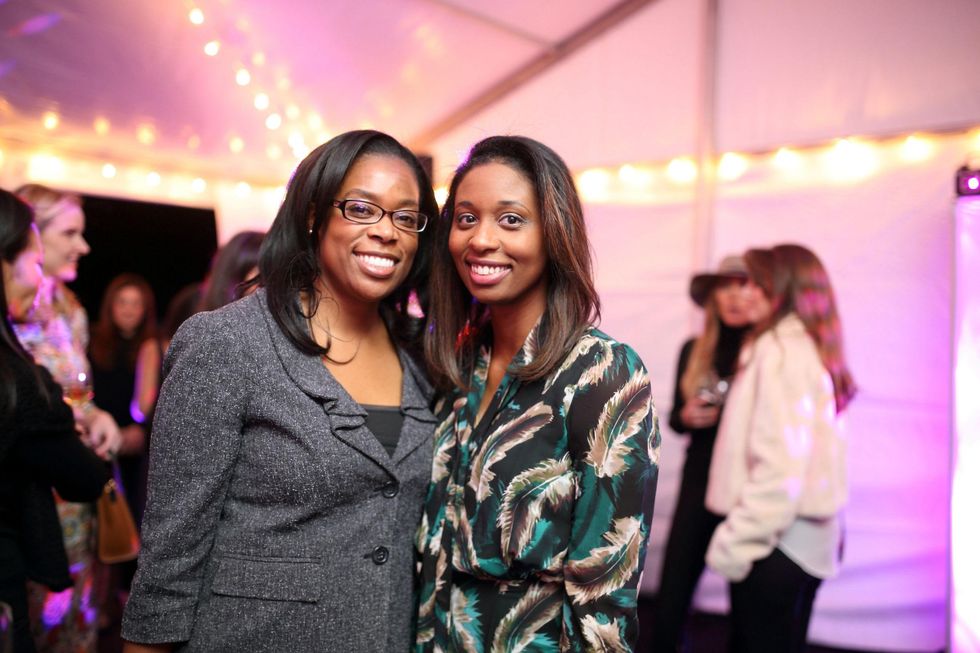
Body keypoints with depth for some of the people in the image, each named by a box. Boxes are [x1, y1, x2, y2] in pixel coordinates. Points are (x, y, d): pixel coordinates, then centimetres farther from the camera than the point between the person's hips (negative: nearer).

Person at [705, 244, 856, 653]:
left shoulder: (779, 350, -13)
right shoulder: (814, 350, 13)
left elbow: (779, 464, -21)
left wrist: (735, 542, -17)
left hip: (773, 539, -9)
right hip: (810, 538, 9)